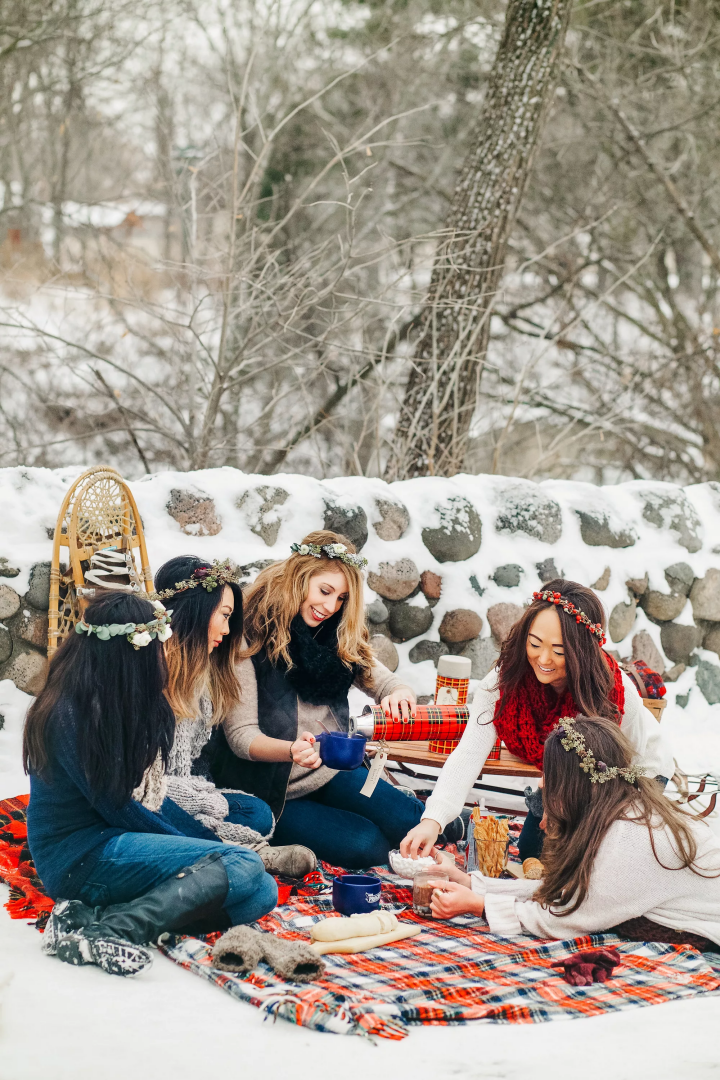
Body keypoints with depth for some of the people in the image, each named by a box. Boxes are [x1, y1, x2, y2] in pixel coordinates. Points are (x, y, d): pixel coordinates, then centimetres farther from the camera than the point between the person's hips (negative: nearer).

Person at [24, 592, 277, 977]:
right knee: (245, 868, -24)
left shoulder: (115, 704, 11)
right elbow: (116, 808, -14)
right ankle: (102, 934, -32)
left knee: (261, 894, -10)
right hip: (79, 855, -10)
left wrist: (210, 841, 4)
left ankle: (96, 911, -18)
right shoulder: (70, 714, -17)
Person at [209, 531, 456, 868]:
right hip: (275, 790, -5)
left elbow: (382, 680, 4)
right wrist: (292, 750, -40)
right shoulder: (249, 639, -15)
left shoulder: (337, 638, 6)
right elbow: (240, 736, -19)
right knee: (367, 846, -21)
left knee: (411, 821, -15)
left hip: (330, 774, 6)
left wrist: (400, 695, -22)